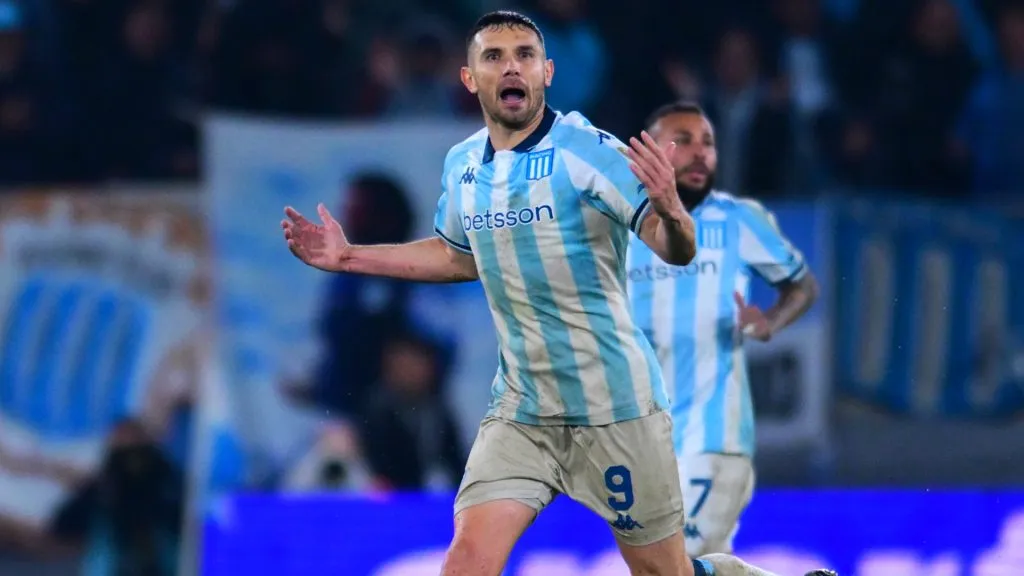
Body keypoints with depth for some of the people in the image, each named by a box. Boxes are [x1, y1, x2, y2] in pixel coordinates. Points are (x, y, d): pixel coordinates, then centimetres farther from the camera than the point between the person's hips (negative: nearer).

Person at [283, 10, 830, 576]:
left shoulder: (588, 149, -14)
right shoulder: (461, 166, 4)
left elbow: (676, 251, -21)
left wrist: (669, 210, -43)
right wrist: (350, 257, 20)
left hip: (614, 407, -4)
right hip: (519, 411, 4)